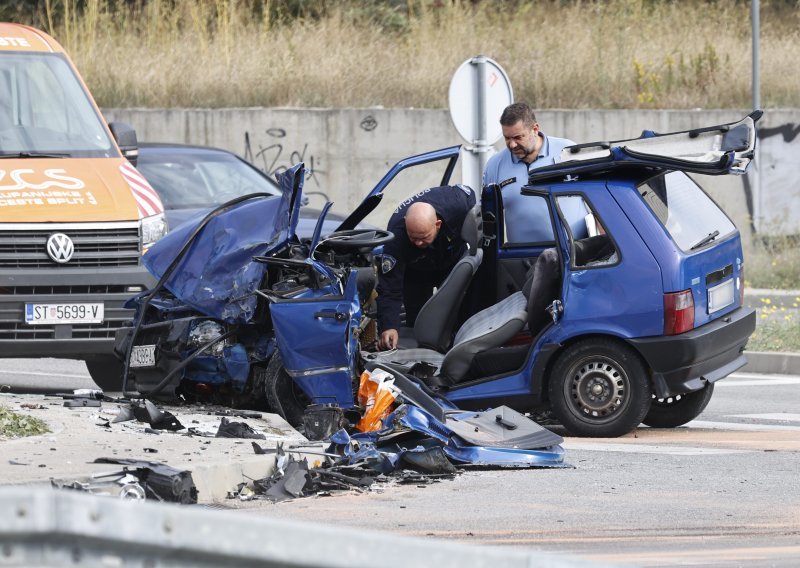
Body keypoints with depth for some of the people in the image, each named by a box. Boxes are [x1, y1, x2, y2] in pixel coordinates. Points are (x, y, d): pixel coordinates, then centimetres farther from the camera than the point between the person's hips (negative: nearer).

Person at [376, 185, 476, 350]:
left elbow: (469, 193, -12)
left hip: (454, 258, 2)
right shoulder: (397, 234, -44)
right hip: (416, 272, -2)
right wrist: (389, 327, -56)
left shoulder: (456, 204, -41)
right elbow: (389, 288, -42)